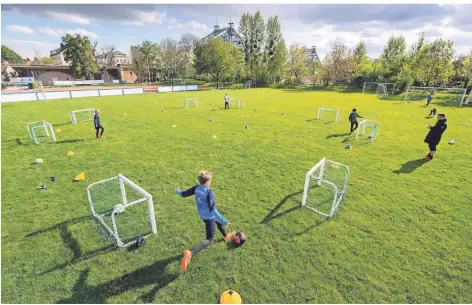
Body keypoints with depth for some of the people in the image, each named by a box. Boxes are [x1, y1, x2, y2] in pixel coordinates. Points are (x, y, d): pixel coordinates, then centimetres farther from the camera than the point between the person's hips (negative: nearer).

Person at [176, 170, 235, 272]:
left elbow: (184, 194, 1)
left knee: (218, 221, 33)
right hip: (209, 217, -8)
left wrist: (178, 192, 24)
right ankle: (190, 253, -21)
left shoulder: (196, 188, -9)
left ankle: (226, 236, 58)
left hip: (202, 215, 9)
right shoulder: (209, 192, -30)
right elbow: (212, 209, -35)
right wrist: (223, 221, -33)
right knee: (209, 239, -1)